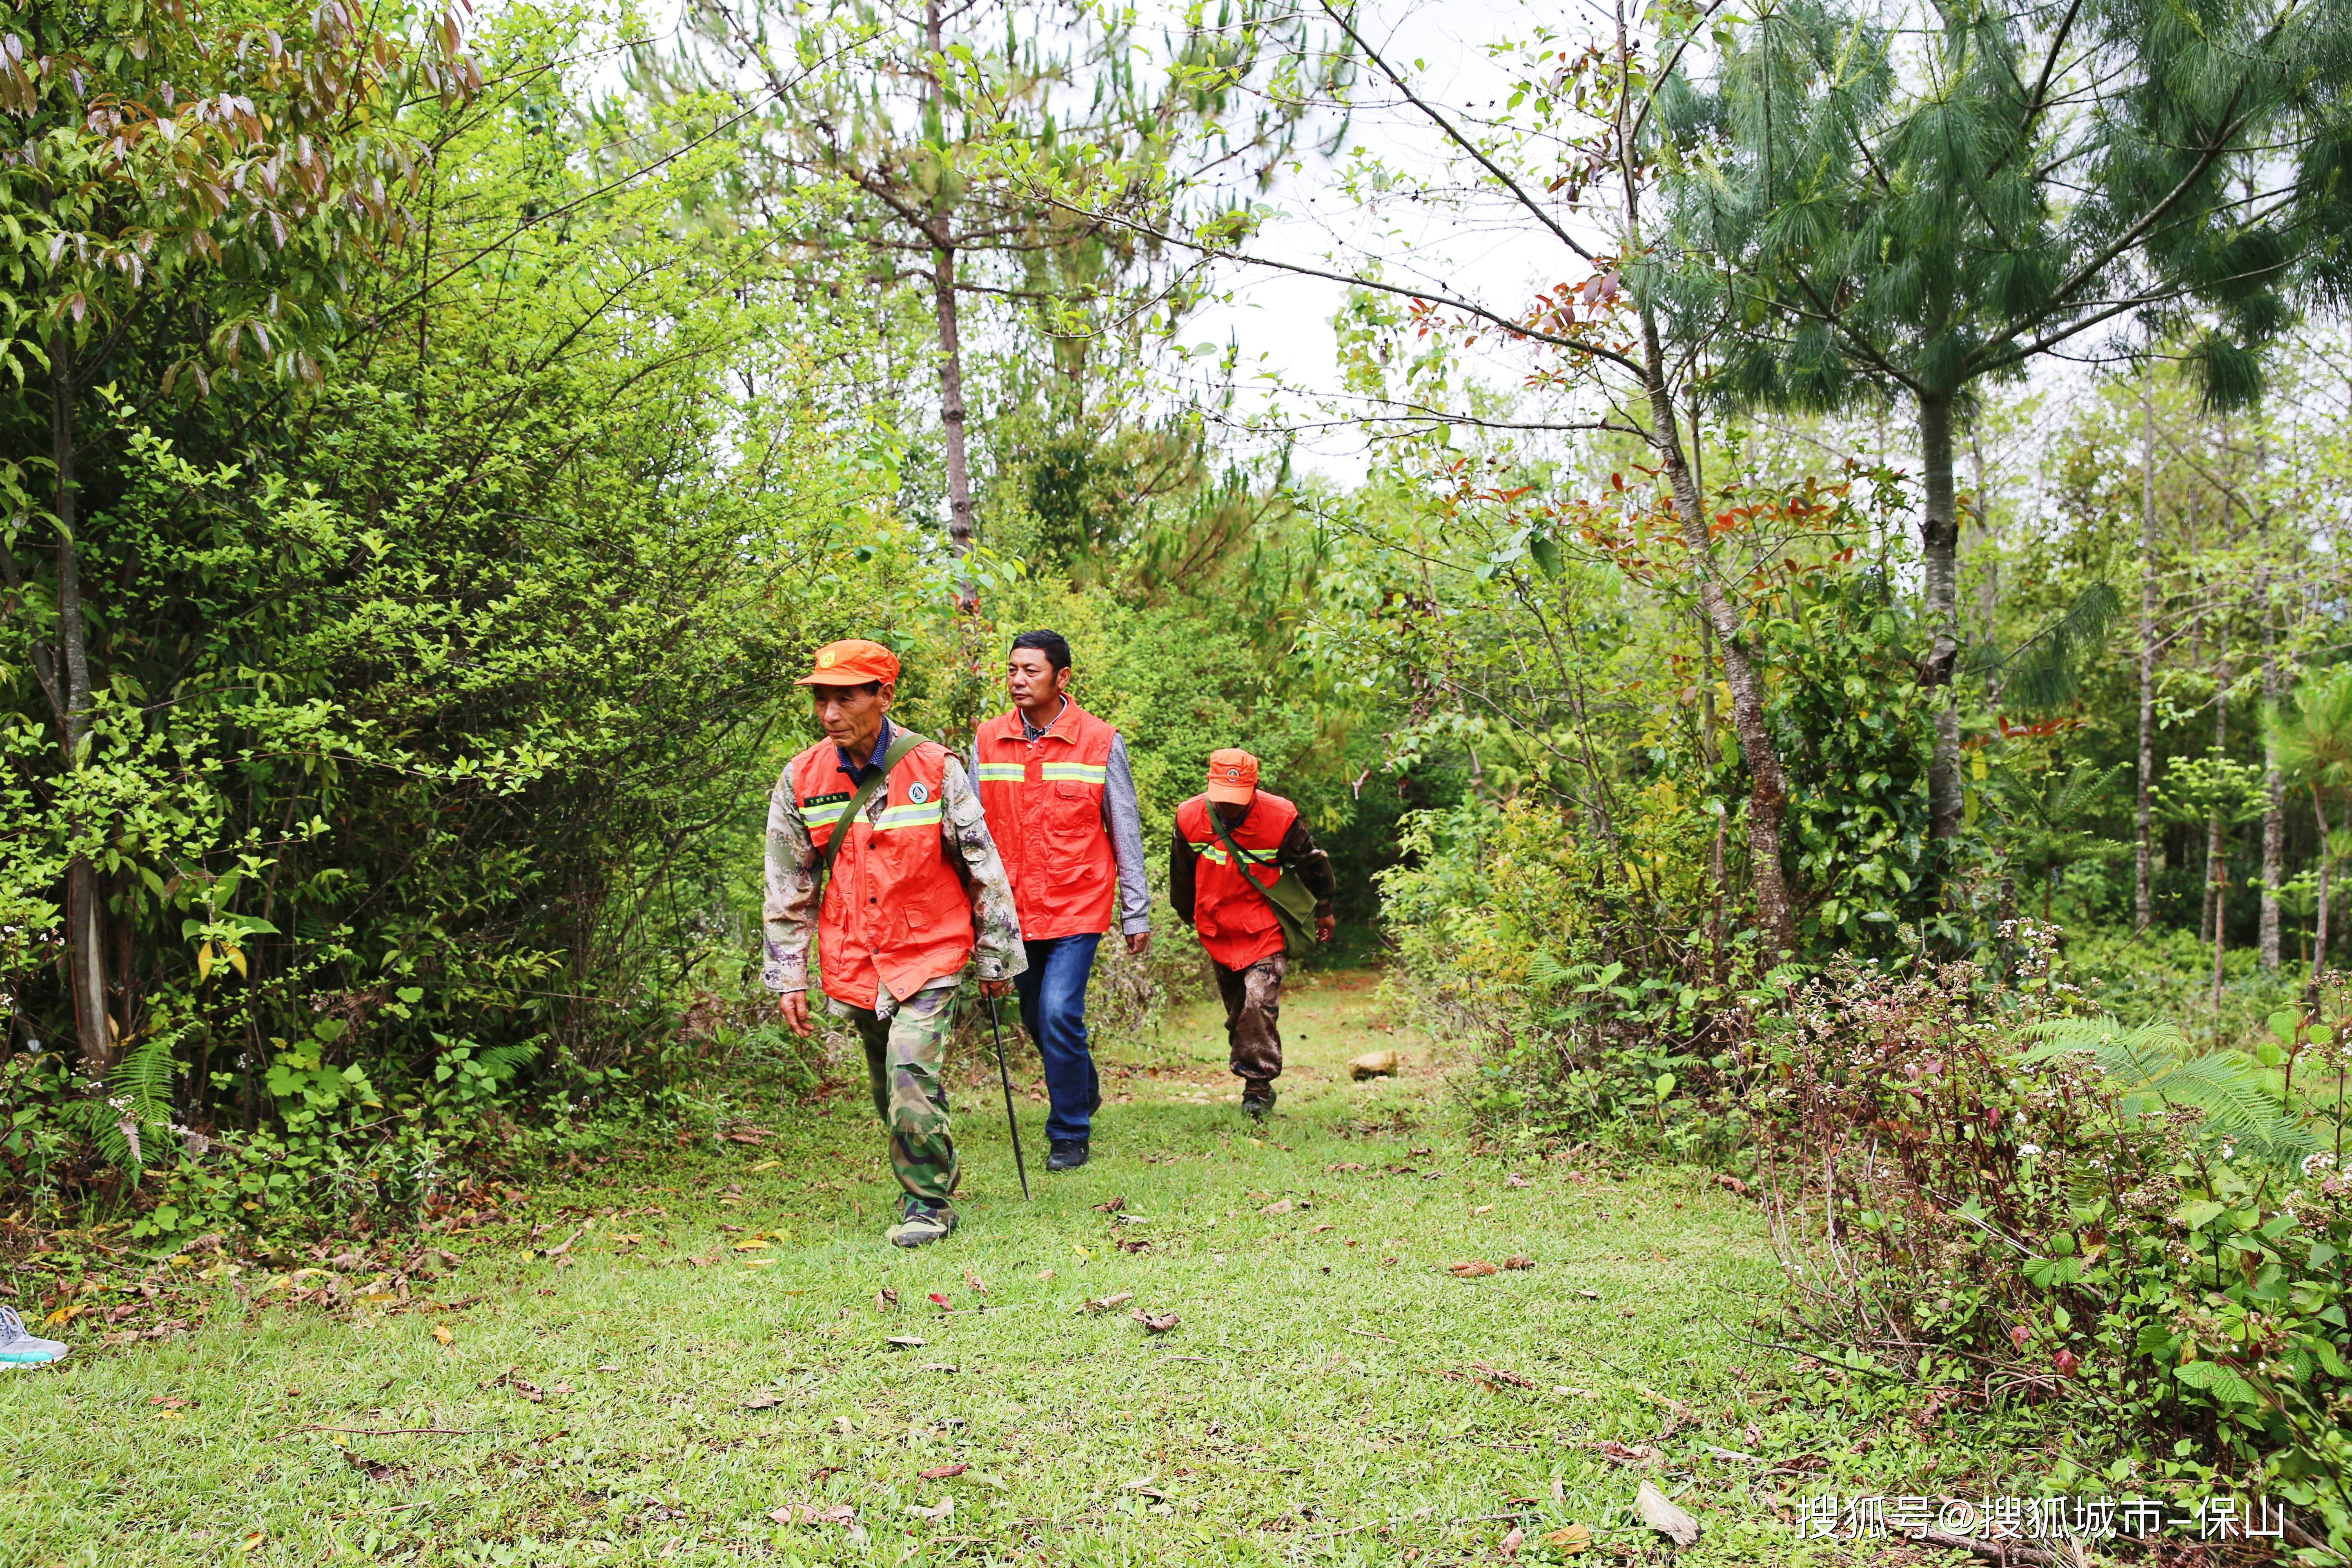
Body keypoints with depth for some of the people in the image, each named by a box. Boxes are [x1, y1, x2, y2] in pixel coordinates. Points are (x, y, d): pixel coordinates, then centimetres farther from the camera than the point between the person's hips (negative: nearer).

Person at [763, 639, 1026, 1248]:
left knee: (911, 1073, -17)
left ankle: (928, 1202, 1)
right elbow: (787, 889, 6)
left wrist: (996, 958, 3)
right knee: (892, 1091, 13)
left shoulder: (934, 768, -10)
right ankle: (935, 1172, 38)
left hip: (928, 953, -3)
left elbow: (982, 869, -2)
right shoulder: (800, 780, -3)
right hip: (854, 963, 4)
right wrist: (788, 979, 4)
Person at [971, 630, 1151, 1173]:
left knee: (1060, 1014, -15)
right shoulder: (987, 741, 2)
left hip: (1078, 905, -4)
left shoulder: (1100, 742, -5)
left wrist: (1136, 914, 0)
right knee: (1036, 1020, 14)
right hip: (1014, 907, 4)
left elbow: (1125, 834, -1)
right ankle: (1085, 1089, 43)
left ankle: (1070, 1134, 3)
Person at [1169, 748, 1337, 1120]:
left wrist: (1324, 911, 14)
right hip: (1217, 933, 4)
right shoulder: (1189, 817, -11)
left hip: (1266, 932, -3)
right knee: (1237, 1012, 13)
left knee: (1259, 1004, -17)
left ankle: (1259, 1090, -8)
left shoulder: (1281, 818, -18)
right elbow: (1182, 874, 10)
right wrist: (1189, 916, 23)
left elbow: (1311, 864, 1)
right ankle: (1249, 1074, 28)